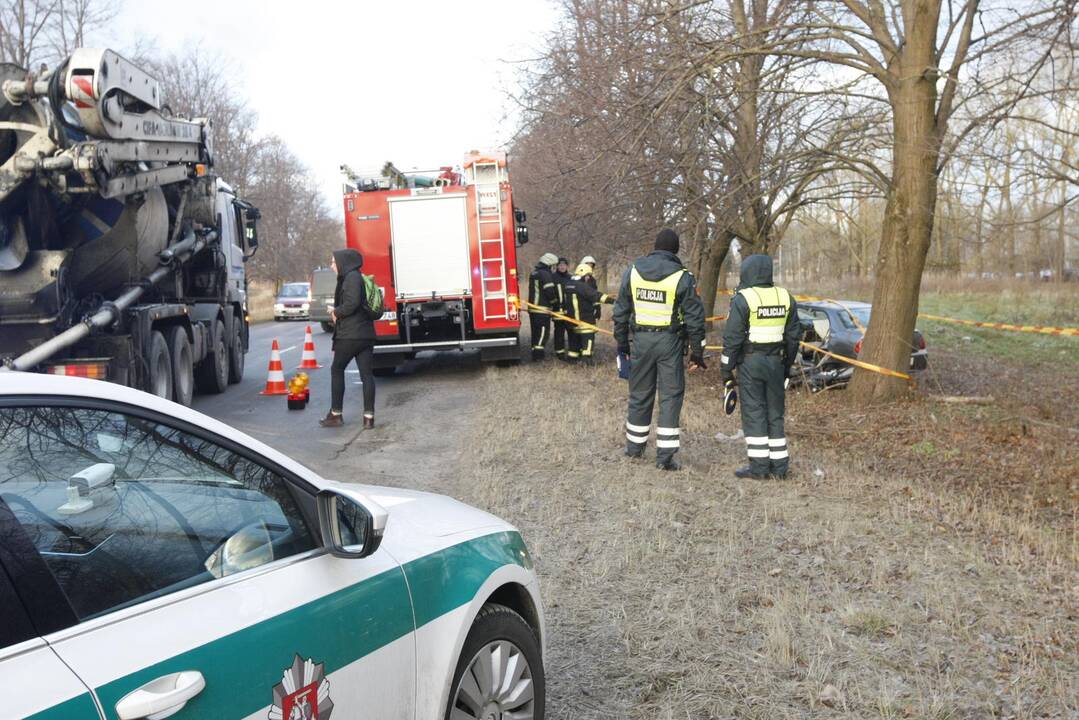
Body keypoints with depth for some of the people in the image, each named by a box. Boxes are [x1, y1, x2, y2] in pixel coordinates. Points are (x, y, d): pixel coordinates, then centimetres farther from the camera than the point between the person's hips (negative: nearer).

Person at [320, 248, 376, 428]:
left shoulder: (351, 278, -11)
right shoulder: (355, 277, 18)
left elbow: (352, 303, -22)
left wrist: (336, 312, -6)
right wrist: (336, 313, 5)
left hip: (350, 334, -8)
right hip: (366, 334, 8)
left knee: (337, 370, 6)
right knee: (367, 374, 3)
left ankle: (336, 414, 11)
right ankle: (369, 417, 2)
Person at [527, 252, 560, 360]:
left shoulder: (534, 273, 18)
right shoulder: (546, 274, -12)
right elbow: (550, 292, -16)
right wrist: (557, 306, -2)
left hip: (532, 308, 9)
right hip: (542, 308, -9)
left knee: (536, 332, 13)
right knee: (543, 332, -6)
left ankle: (535, 353, 16)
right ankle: (538, 354, -11)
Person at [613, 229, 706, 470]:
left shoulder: (632, 272, 4)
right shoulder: (682, 277, -7)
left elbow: (621, 312, 8)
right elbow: (694, 318, -6)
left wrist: (622, 344, 16)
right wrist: (697, 352, 1)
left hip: (640, 340, 3)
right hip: (670, 342, -3)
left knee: (639, 394, 15)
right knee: (670, 396, 3)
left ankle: (635, 446, 28)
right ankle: (665, 455, 1)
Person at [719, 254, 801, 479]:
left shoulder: (742, 300, -11)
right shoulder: (785, 298, 7)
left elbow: (732, 338, -12)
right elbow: (793, 335, 10)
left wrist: (726, 369, -5)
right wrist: (787, 365, 19)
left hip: (750, 362, -5)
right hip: (776, 362, 5)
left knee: (753, 413, 0)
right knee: (775, 413, 12)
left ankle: (759, 465, 0)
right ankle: (779, 465, 15)